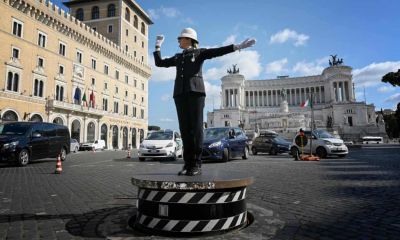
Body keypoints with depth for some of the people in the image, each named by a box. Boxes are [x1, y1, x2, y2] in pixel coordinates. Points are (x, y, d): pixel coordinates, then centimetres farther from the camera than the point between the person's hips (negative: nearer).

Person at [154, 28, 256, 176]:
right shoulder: (177, 57, 29)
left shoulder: (199, 53, 14)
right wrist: (158, 46, 32)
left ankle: (197, 165, -8)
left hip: (195, 91, -4)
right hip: (180, 93, 5)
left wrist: (238, 47, -9)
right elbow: (159, 63, 31)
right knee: (185, 128, -3)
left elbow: (217, 51, 1)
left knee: (196, 127, -10)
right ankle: (188, 164, 0)